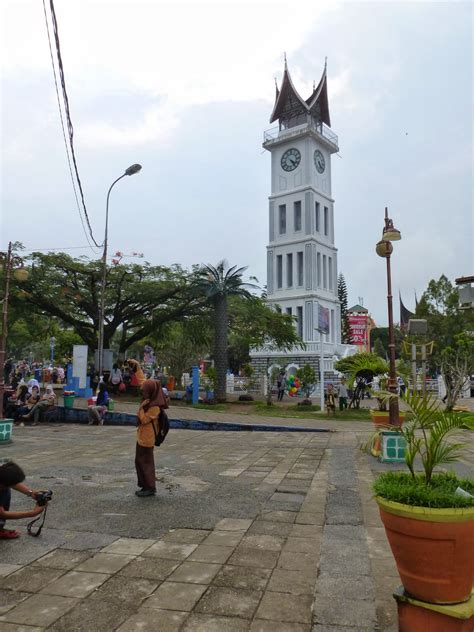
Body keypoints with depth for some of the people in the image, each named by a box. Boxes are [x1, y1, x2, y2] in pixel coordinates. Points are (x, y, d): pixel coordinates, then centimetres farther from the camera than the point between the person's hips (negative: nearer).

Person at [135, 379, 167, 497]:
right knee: (139, 461, 15)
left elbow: (143, 420, -21)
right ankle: (145, 485, 25)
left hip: (147, 438, -10)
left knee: (146, 462, 1)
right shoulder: (148, 403, 8)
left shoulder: (155, 407, -21)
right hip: (141, 437, 10)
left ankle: (150, 488, 13)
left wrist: (141, 407, -19)